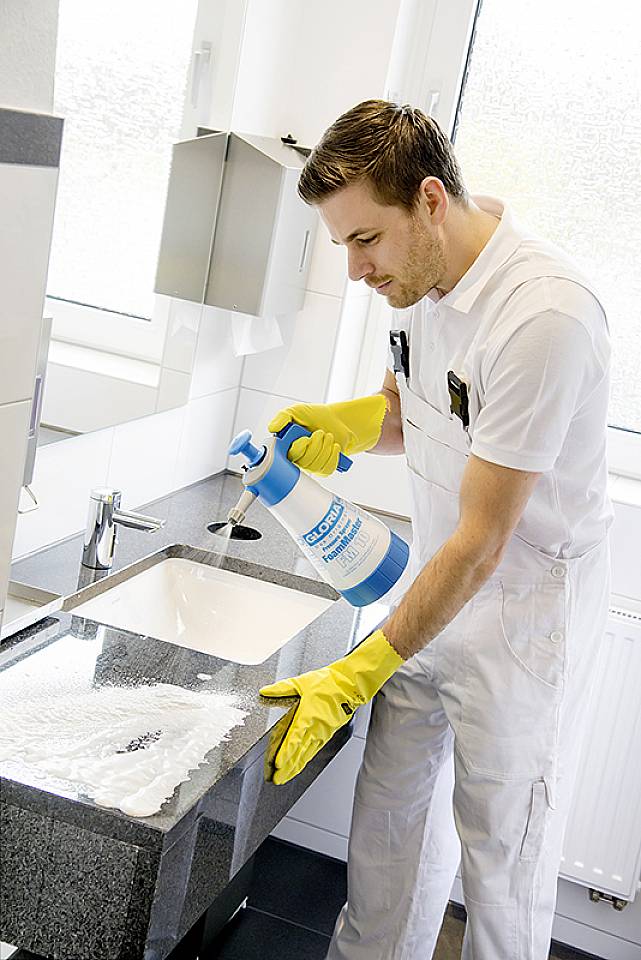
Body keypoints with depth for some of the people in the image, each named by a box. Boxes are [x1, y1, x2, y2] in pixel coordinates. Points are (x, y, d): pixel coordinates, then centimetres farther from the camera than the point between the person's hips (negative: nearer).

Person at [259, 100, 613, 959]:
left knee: (500, 843, 8)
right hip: (437, 584, 8)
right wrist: (342, 424, -8)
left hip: (524, 607, -7)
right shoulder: (422, 274, -3)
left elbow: (482, 543, -27)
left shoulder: (544, 316, -30)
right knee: (392, 804, 16)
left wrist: (357, 677, -23)